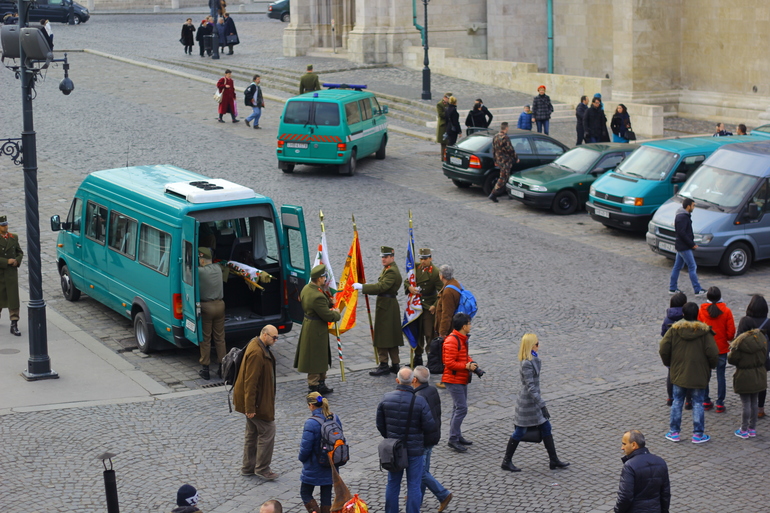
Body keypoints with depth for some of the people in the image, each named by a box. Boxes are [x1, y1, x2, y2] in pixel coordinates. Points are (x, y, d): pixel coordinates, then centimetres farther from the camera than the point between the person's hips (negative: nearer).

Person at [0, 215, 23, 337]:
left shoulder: (13, 237, 7)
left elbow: (20, 252, 15)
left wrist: (17, 260, -4)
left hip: (12, 273, 2)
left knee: (13, 299, -4)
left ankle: (14, 325, -3)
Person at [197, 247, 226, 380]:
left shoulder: (200, 271, -16)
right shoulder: (218, 268, 3)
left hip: (206, 306, -5)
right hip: (219, 305, 5)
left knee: (205, 339, 4)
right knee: (220, 338, 12)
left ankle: (205, 369, 9)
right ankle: (222, 367, 14)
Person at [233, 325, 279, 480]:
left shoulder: (261, 347, 7)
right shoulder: (256, 353, -26)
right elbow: (250, 382, -26)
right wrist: (250, 408, -25)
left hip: (261, 398, 11)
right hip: (258, 402, -11)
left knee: (252, 432, 17)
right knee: (267, 431, -2)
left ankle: (248, 467, 27)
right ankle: (262, 468, 7)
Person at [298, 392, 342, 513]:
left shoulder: (311, 423, -23)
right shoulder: (335, 419, -2)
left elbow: (306, 447, -20)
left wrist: (301, 458, 1)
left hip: (313, 468, -6)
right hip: (331, 467, 6)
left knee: (305, 493, 10)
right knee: (326, 495, 15)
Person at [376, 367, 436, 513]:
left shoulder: (386, 399, -8)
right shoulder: (419, 401, -19)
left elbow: (380, 424, 1)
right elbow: (430, 426, -18)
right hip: (414, 450, -3)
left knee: (392, 483, 17)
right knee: (414, 486, 7)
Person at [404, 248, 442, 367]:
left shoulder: (435, 272, -12)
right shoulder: (416, 268, 6)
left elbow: (441, 291, -13)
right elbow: (407, 281, 13)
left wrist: (435, 305, -19)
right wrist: (409, 287, -10)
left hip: (429, 308, -6)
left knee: (429, 335, -7)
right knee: (417, 334, 14)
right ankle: (418, 358, 25)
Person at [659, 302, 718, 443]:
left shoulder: (674, 329, -5)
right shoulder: (704, 331, -9)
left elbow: (664, 349, -7)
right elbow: (712, 353, -13)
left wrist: (668, 363, 11)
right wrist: (711, 366, 6)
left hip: (678, 373, 1)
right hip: (699, 374, -1)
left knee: (677, 401, 12)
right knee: (698, 403, 7)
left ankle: (674, 432, 16)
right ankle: (698, 434, 9)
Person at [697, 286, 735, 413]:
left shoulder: (702, 311, -8)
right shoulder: (726, 311, -10)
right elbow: (731, 332, -7)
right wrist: (728, 340, 14)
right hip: (722, 348, -1)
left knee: (705, 375, 12)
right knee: (721, 376, 6)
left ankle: (706, 402, 17)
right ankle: (720, 404, 6)